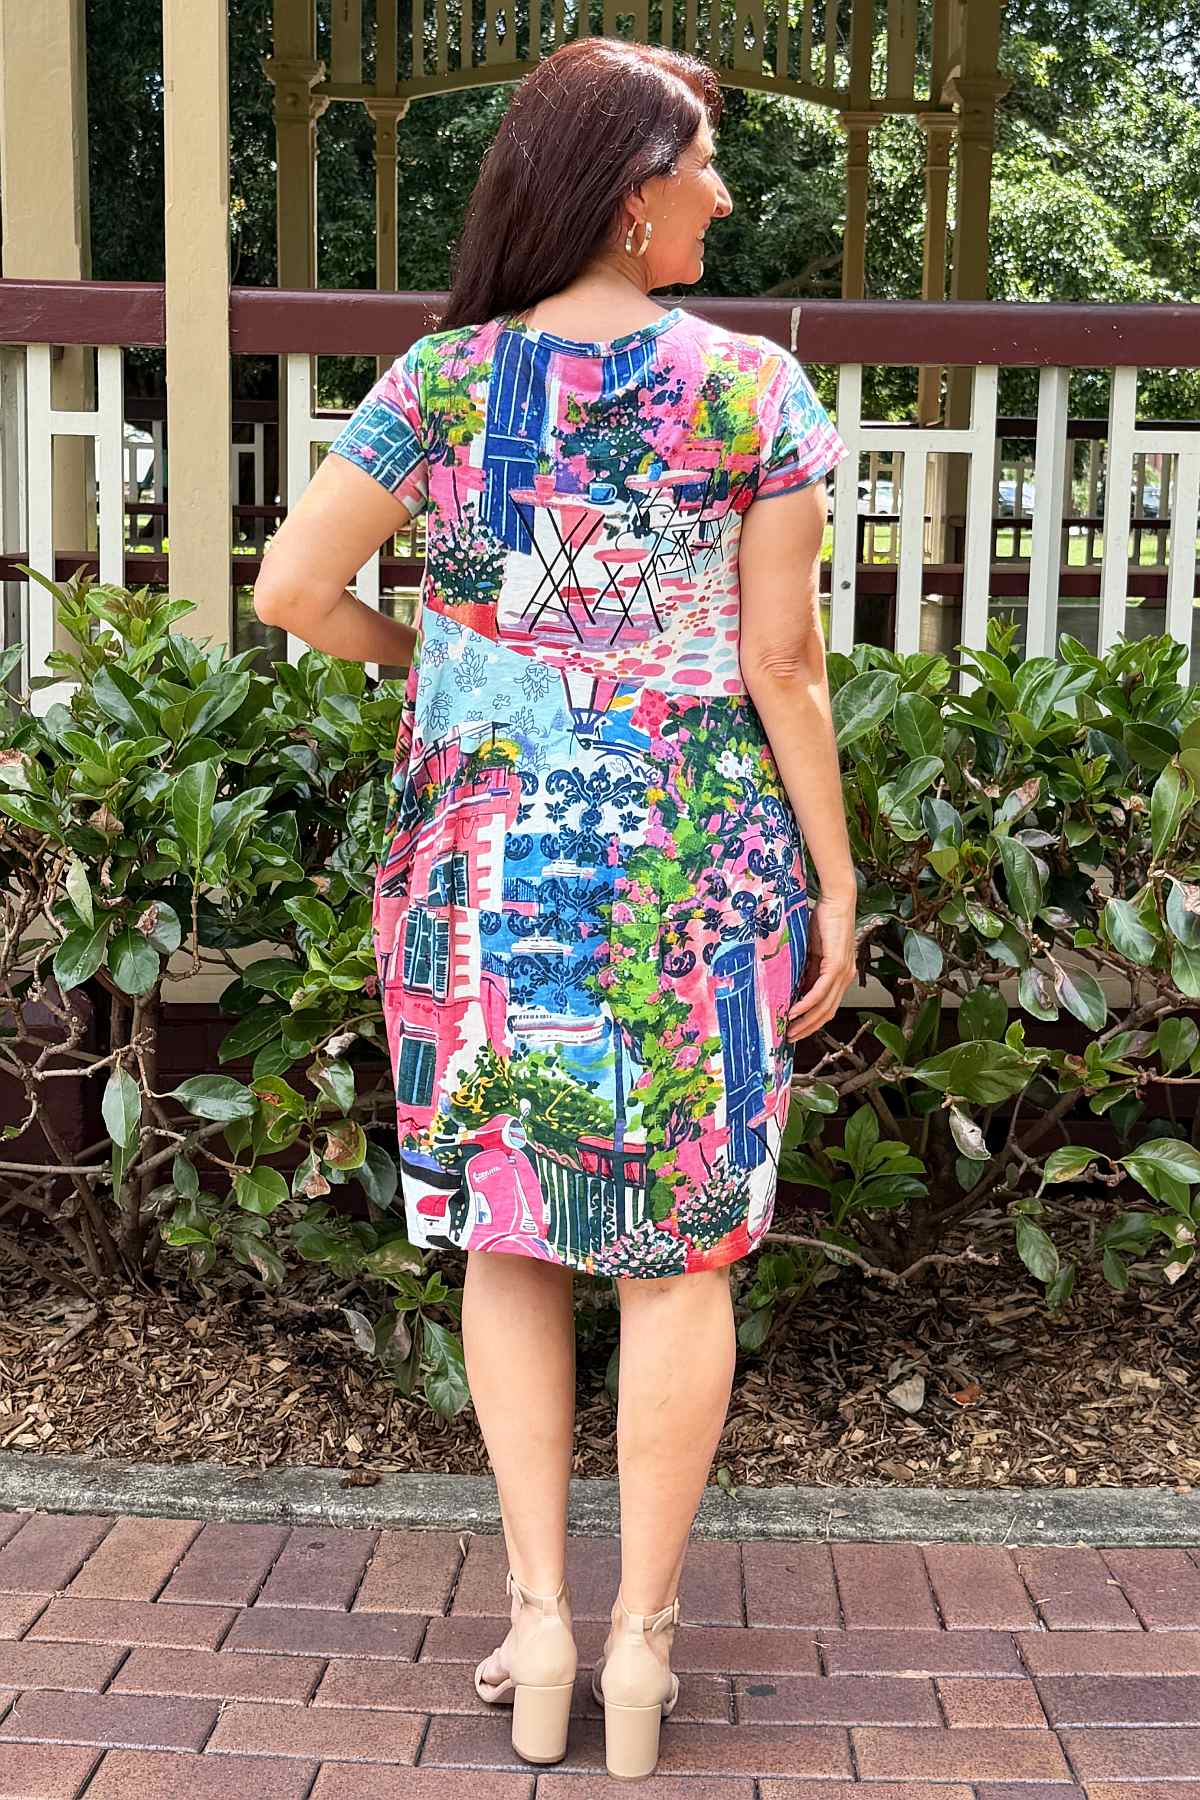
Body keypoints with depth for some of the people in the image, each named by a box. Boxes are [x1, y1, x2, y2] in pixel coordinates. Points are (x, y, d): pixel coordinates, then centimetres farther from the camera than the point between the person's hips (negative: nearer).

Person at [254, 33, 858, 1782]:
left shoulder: (439, 380, 0)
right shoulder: (753, 387, -6)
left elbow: (289, 588, -3)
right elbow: (783, 665, -6)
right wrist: (834, 882, 3)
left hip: (483, 858, 2)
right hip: (692, 864, -2)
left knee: (505, 1236, 14)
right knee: (679, 1247, 9)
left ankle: (538, 1614, 19)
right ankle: (642, 1637, 19)